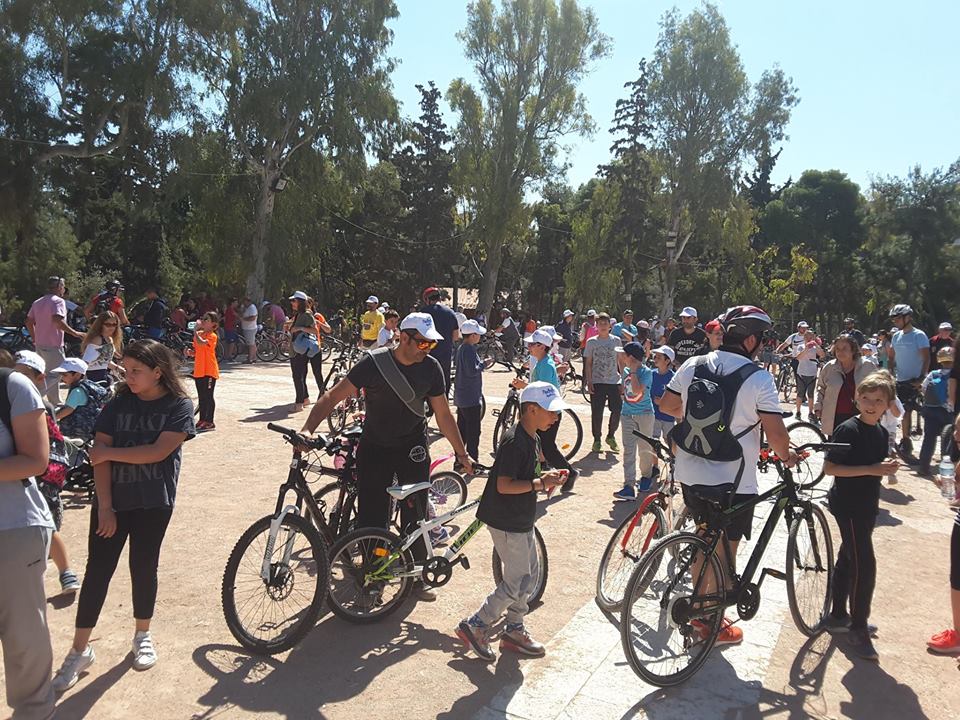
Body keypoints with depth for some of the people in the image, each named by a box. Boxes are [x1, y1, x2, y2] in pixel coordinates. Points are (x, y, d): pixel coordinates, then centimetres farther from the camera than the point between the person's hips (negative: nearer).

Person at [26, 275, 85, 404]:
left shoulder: (37, 302, 14)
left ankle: (55, 403, 26)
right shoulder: (58, 301, -13)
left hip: (39, 344, 9)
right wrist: (74, 333, -23)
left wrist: (35, 339, 25)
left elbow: (29, 322, 18)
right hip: (53, 346, -9)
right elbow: (57, 320, -29)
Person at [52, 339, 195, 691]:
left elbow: (158, 451, -17)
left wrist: (108, 452, -11)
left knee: (143, 566, 9)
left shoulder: (179, 406, -6)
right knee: (97, 569, 2)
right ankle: (80, 650, 12)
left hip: (153, 504, -2)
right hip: (111, 499, 2)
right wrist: (105, 505, -11)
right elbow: (100, 454, -4)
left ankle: (143, 636, 29)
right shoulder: (119, 403, 1)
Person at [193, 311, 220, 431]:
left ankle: (209, 422, 3)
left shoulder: (212, 336, -12)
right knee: (201, 397, 14)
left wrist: (195, 330, -21)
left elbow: (201, 343, -32)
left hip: (209, 371, -8)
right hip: (199, 370, 8)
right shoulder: (199, 334, 12)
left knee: (208, 397, -3)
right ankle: (202, 420, 23)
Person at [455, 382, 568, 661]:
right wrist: (539, 484, -27)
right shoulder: (515, 442, -23)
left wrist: (544, 477, 2)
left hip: (521, 520, 10)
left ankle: (514, 630, 30)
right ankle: (475, 627, 11)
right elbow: (504, 485, -26)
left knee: (531, 573, 17)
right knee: (516, 583, -2)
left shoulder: (530, 439, 8)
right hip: (507, 523, -10)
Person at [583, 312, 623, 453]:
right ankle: (597, 439, 14)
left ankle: (611, 436, 18)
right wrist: (589, 381, -6)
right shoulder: (592, 342, 3)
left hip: (614, 382, 1)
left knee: (617, 410, -3)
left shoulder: (616, 341, 7)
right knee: (597, 413, 0)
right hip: (597, 382, -1)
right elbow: (588, 363, 3)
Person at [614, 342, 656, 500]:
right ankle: (629, 486, -9)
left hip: (644, 414, -5)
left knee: (644, 448, 8)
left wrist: (633, 371, -20)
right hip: (627, 414, 5)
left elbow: (637, 390, -26)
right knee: (628, 450, -4)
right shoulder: (626, 371, 6)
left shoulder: (647, 372, -12)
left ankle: (646, 476, 33)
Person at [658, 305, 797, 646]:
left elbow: (666, 405, 8)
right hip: (733, 481, -5)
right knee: (725, 551, 11)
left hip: (691, 475, 5)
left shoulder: (692, 366, -1)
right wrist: (787, 455, 5)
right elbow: (775, 432, -15)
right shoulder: (758, 378, -15)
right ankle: (712, 625, 23)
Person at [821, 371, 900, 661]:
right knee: (864, 564, -10)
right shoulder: (848, 430, -17)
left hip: (867, 505, 9)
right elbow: (829, 467, -22)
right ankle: (858, 628, 2)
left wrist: (887, 468, 3)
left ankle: (838, 615, 30)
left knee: (849, 559, 17)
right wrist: (871, 469, -24)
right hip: (846, 504, -8)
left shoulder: (881, 433, 8)